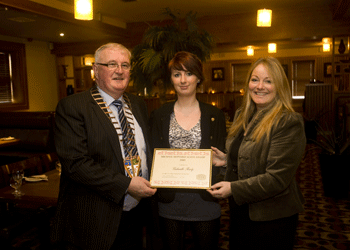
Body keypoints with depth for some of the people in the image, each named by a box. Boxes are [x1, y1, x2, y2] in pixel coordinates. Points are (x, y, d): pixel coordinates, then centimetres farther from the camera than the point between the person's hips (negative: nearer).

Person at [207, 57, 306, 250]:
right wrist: (226, 159, 0)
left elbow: (277, 179, -23)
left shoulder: (289, 123, -20)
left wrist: (233, 189, -23)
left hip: (271, 219, -7)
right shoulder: (242, 115, 5)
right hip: (239, 210, 7)